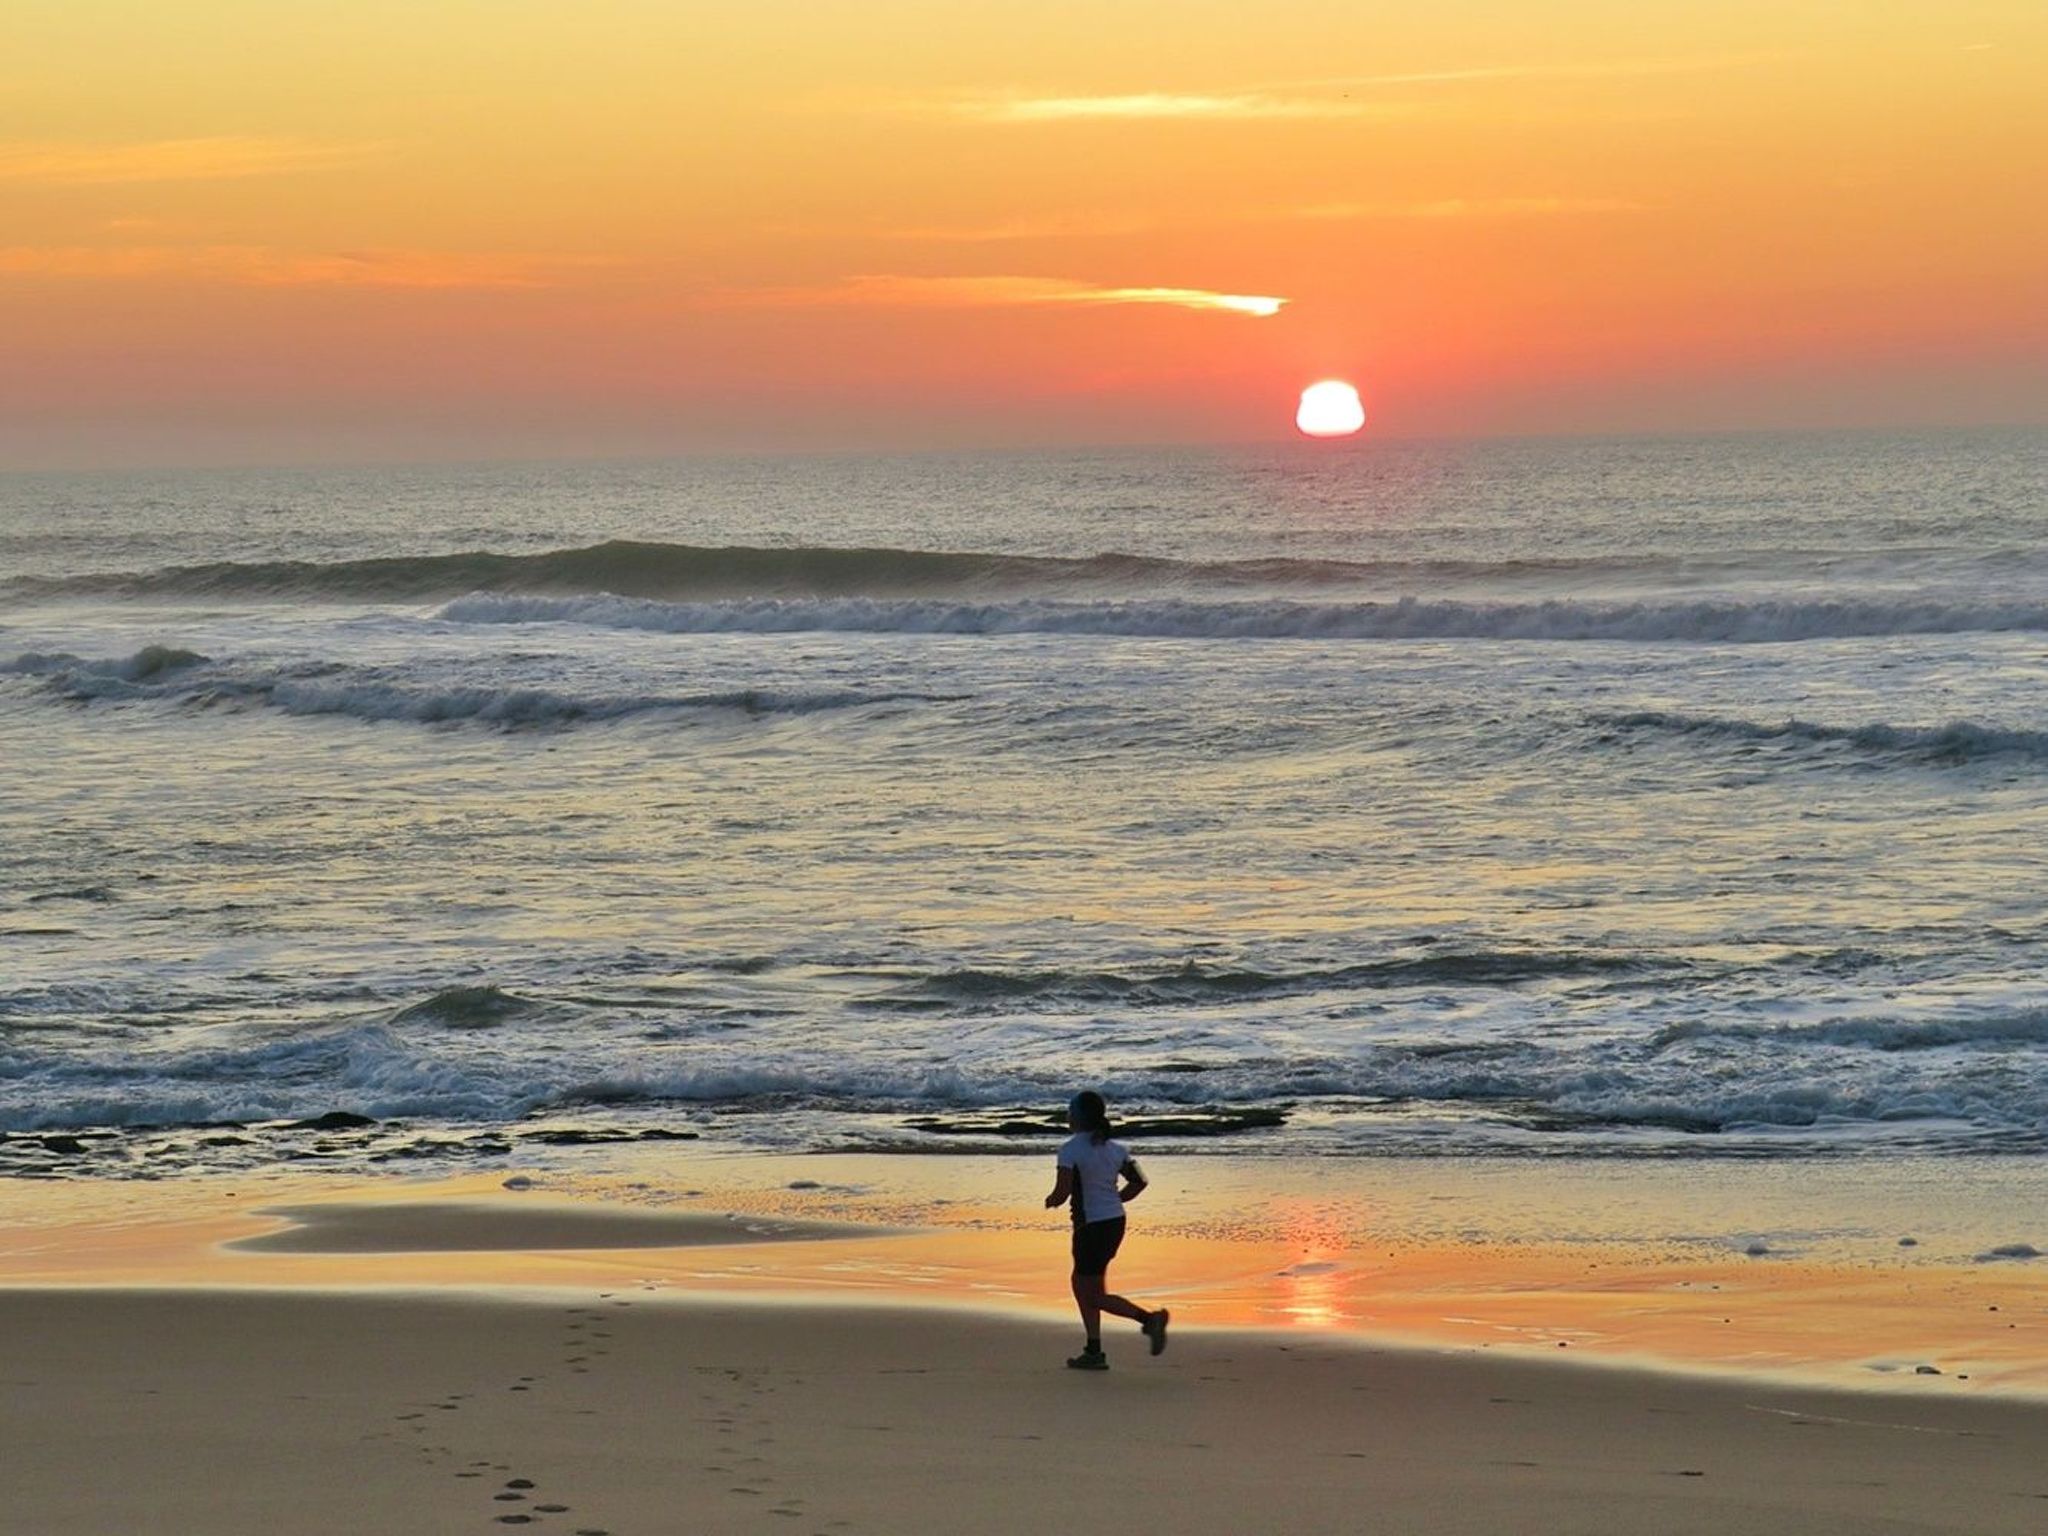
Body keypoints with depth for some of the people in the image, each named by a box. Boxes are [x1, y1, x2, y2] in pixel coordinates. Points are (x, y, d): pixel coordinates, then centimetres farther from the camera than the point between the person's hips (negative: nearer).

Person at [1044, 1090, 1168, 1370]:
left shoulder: (1070, 1149, -16)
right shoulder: (1114, 1148, 6)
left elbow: (1063, 1192, -23)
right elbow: (1139, 1182, 10)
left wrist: (1051, 1201, -1)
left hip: (1091, 1226, -8)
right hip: (1115, 1221, 8)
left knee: (1095, 1296, 3)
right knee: (1081, 1283, 20)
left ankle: (1149, 1318, -15)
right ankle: (1093, 1351, 19)